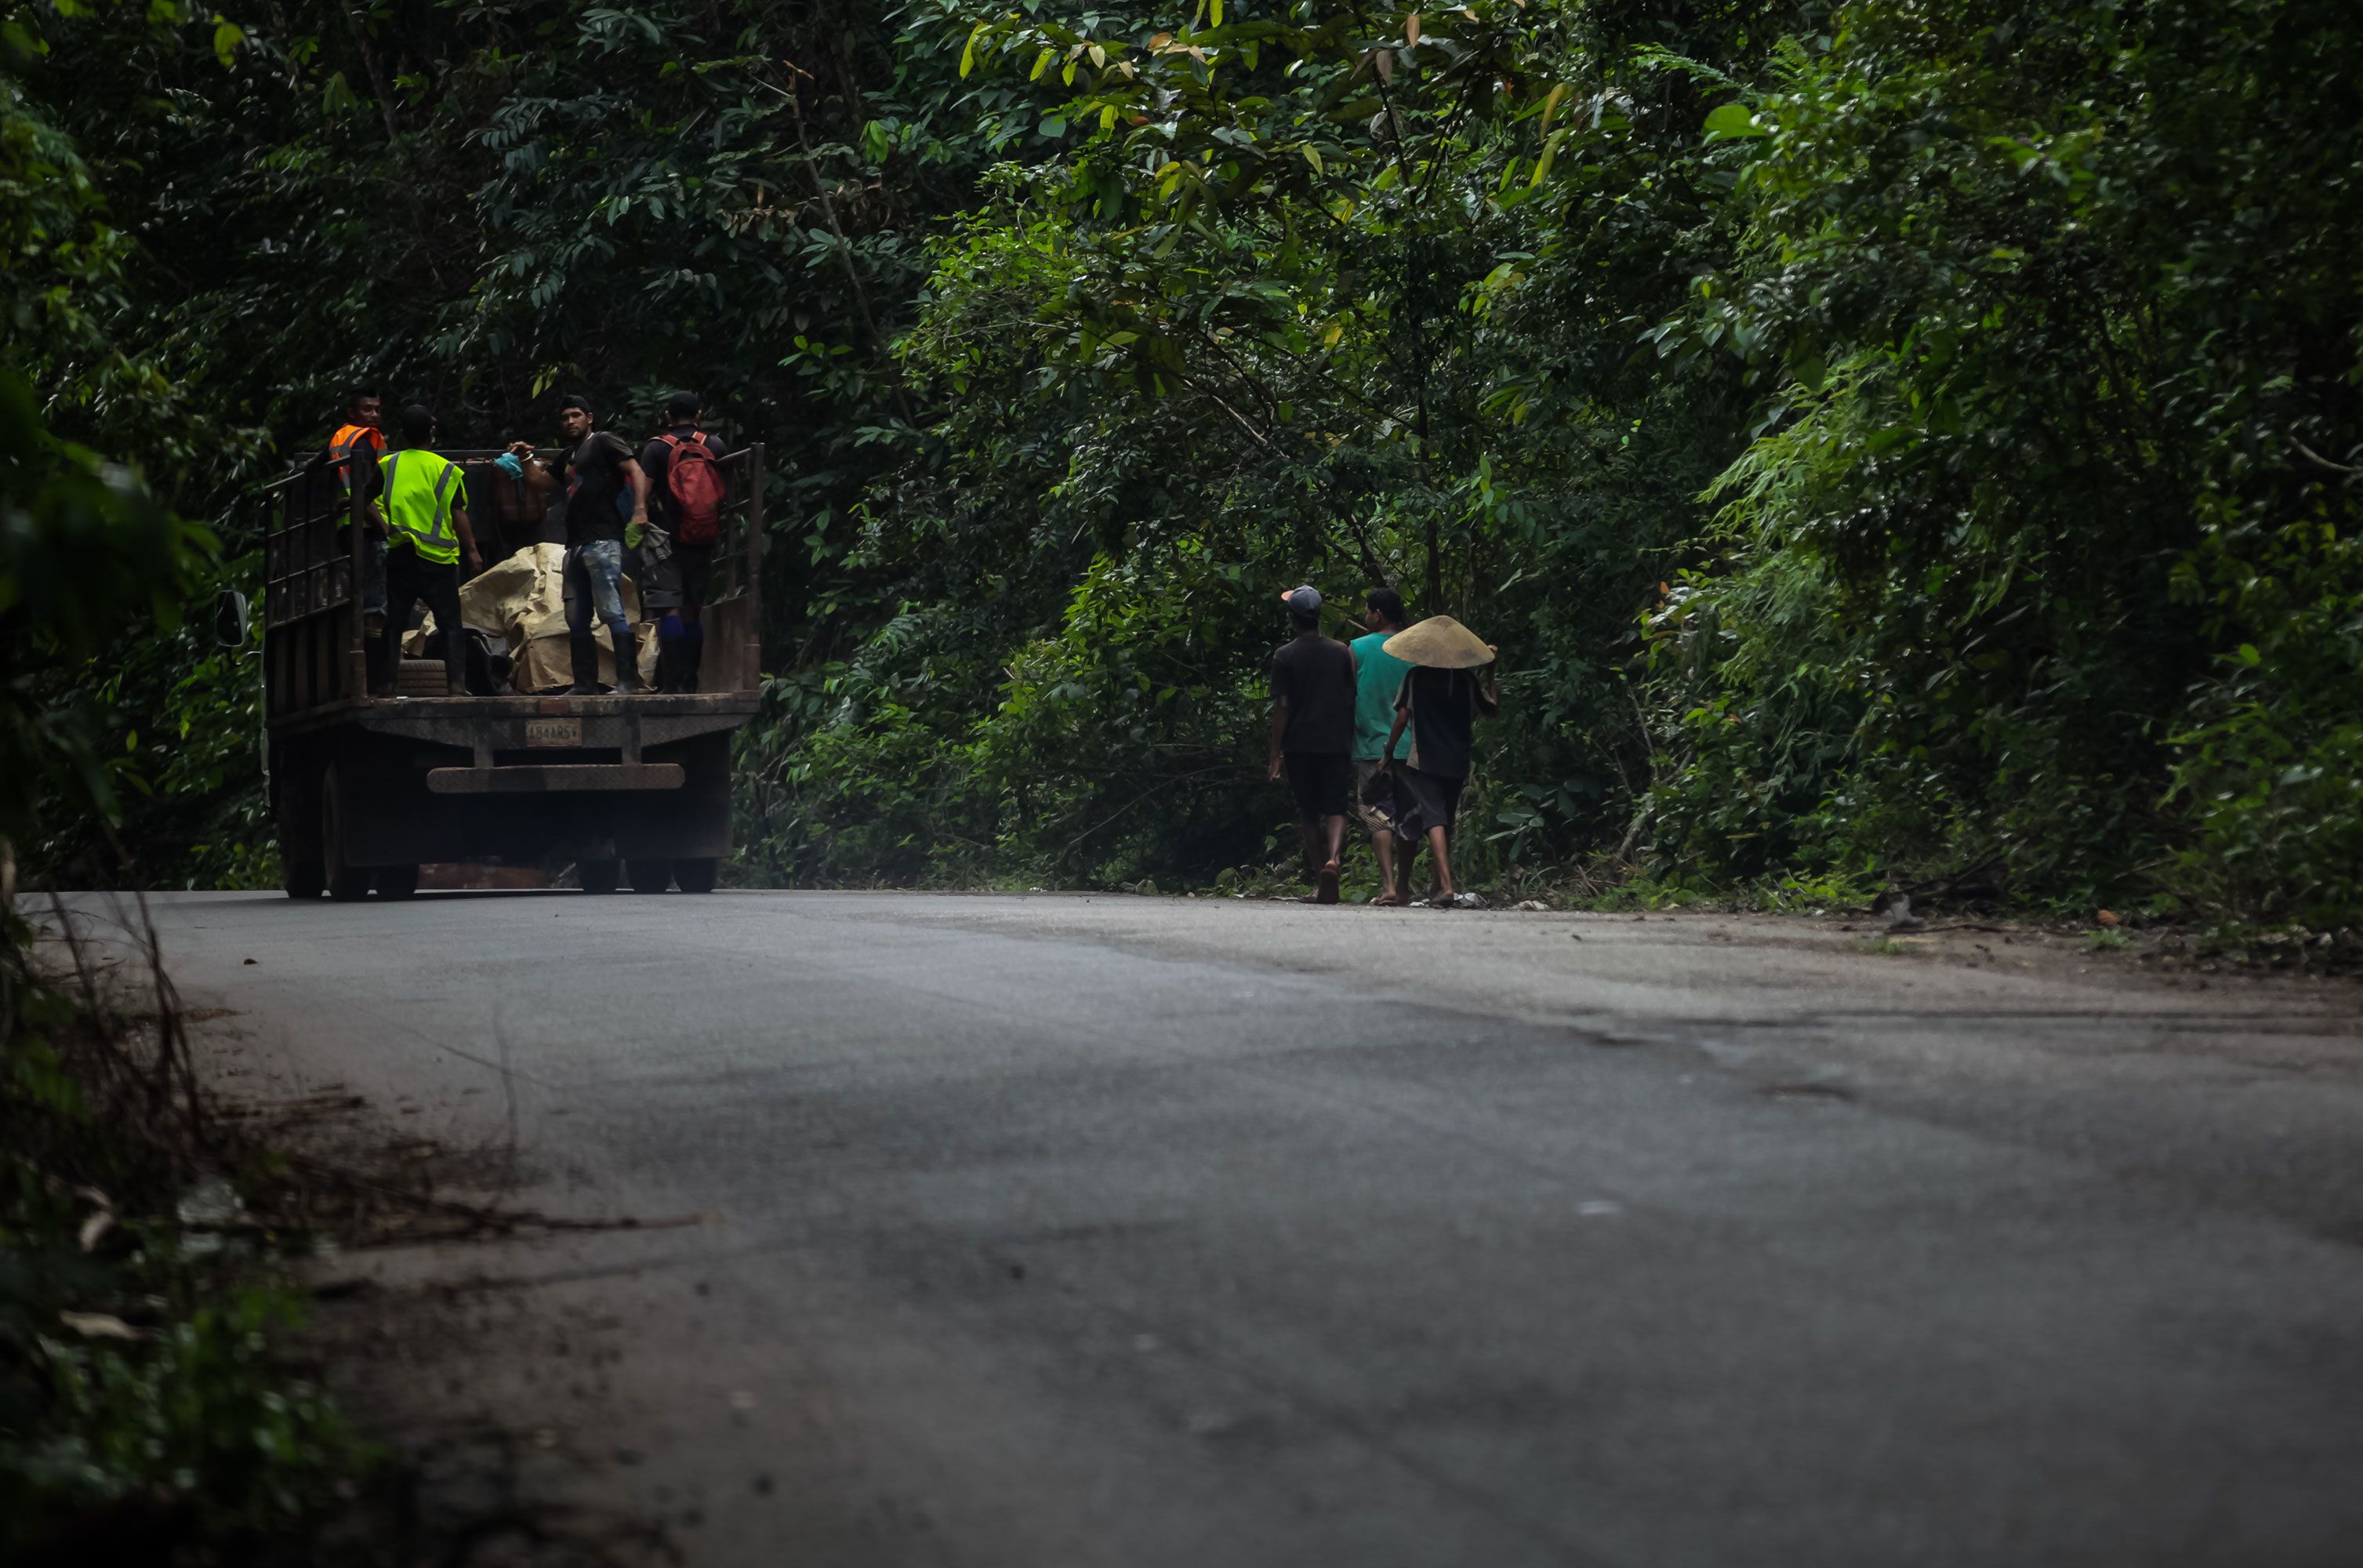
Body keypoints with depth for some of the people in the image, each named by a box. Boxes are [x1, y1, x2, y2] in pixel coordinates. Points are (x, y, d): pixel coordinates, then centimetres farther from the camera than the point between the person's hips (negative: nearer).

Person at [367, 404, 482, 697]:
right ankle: (456, 683, -7)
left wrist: (386, 527, 6)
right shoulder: (447, 470, -4)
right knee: (450, 623, 2)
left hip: (399, 554, 2)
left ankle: (386, 684, 6)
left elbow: (368, 502, -4)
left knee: (394, 621, 8)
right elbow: (458, 514, -6)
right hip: (438, 557, -2)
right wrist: (472, 551, 0)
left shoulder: (387, 465, 3)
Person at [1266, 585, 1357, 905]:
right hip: (1336, 744, 1)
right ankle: (1333, 858, -26)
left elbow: (1281, 707, -6)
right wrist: (1352, 745, 16)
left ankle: (1319, 881, 11)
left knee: (1308, 812, 10)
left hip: (1299, 745, -1)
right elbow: (1351, 702, 6)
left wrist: (1276, 755, -3)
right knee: (1335, 809, 1)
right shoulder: (1342, 653, 3)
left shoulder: (1285, 656, -4)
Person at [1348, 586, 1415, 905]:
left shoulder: (1357, 649, -2)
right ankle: (1404, 888, 13)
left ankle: (1388, 884, -15)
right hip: (1410, 747, 2)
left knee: (1379, 817, -2)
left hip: (1372, 747, -2)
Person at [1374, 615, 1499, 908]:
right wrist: (1490, 674, 22)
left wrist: (1388, 753, 0)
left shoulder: (1415, 677, -4)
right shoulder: (1467, 681, 4)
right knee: (1445, 823, 15)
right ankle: (1439, 887, 18)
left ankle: (1446, 886, -22)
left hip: (1421, 761, -4)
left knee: (1433, 820, -8)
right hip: (1456, 763, 4)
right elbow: (1493, 707, 14)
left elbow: (1402, 716, -7)